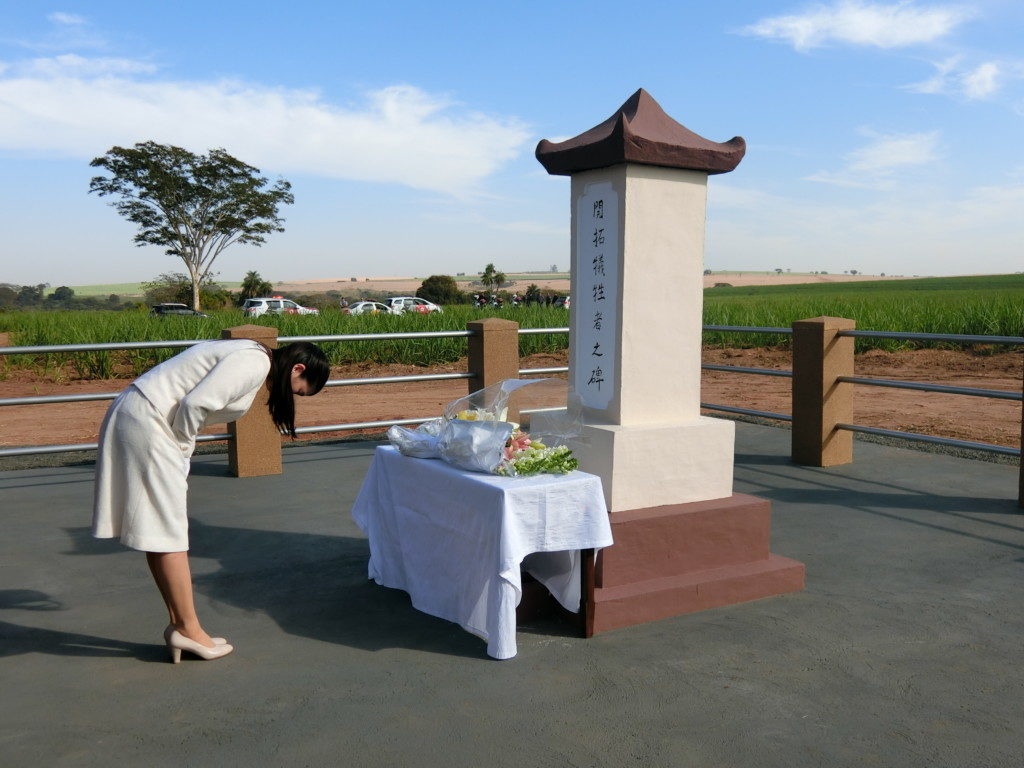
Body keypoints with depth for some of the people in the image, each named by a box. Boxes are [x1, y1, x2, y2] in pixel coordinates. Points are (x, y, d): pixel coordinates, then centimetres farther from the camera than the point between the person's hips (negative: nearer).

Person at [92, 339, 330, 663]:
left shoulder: (251, 356, 15)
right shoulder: (255, 365, -16)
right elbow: (194, 404, -23)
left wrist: (181, 446, 9)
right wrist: (182, 444, -7)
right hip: (146, 422, -10)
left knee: (158, 530, 11)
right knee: (168, 530, -4)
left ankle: (179, 625, 17)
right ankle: (187, 628, 4)